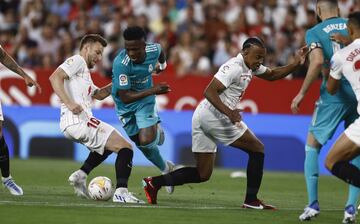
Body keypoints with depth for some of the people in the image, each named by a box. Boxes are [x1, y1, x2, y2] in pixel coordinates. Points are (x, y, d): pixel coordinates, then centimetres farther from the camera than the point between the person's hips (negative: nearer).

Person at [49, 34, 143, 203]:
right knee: (125, 148, -12)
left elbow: (98, 94, 37)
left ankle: (80, 175, 19)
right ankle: (121, 192, -24)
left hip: (70, 126, 10)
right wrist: (69, 103, -24)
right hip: (79, 120, -10)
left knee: (108, 145, 34)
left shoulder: (84, 71, 31)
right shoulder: (77, 61, 1)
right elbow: (55, 77, -15)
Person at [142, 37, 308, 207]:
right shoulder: (234, 67, -15)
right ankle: (251, 200, 4)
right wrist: (229, 112, -34)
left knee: (203, 174, 10)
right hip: (216, 116, -10)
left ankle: (154, 182, 1)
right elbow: (209, 92, -23)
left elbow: (272, 75, 29)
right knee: (257, 148, 3)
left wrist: (295, 64, 14)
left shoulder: (250, 66, 16)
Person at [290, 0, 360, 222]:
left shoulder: (314, 32, 0)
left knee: (312, 146, 10)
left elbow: (318, 61, -15)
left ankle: (313, 203, 1)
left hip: (333, 94, -3)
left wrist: (302, 93, -9)